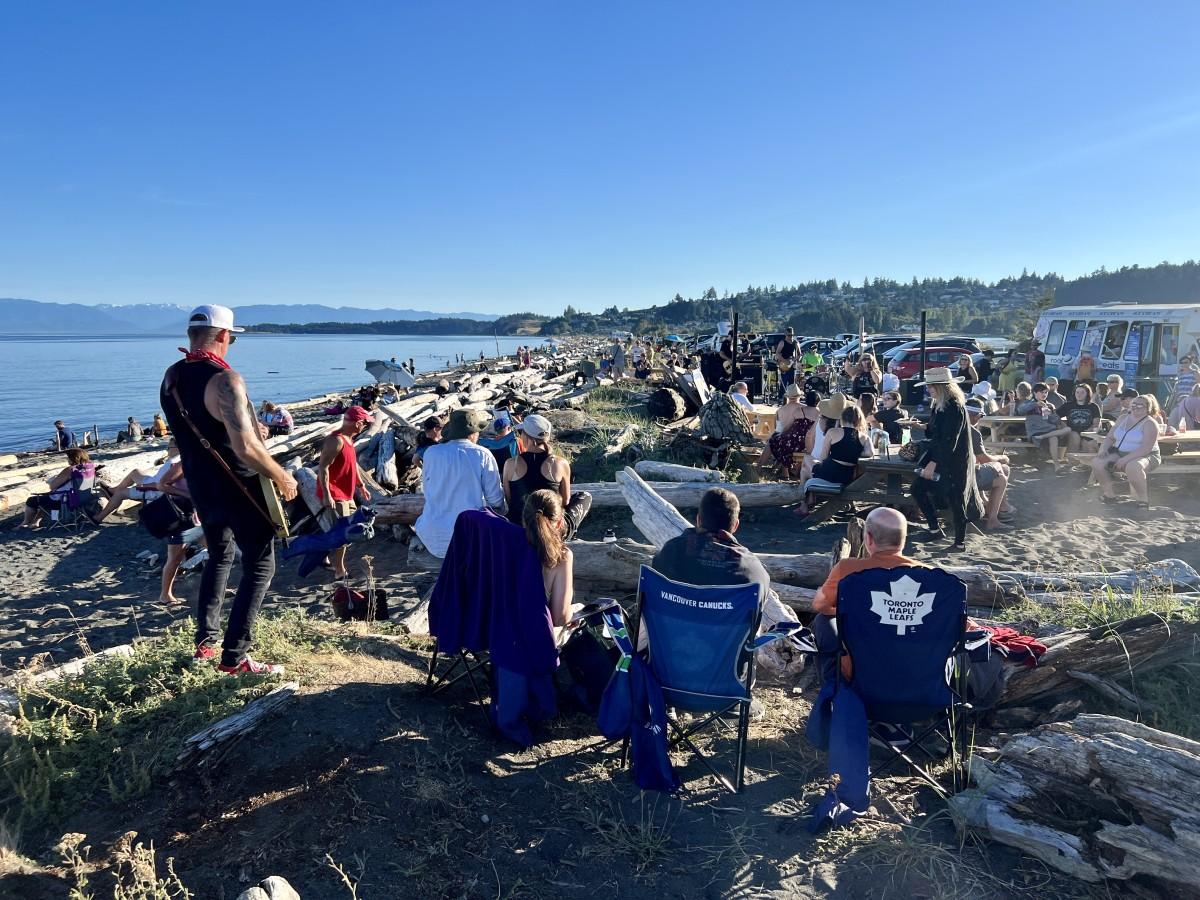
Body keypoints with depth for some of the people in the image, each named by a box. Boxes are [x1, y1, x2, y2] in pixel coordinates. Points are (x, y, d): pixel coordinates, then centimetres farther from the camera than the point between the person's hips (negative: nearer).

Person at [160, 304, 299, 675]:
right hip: (239, 490, -8)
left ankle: (206, 641, 31)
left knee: (219, 557, 25)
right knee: (259, 567, 4)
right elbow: (246, 448, -28)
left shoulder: (171, 377, 3)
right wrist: (283, 477, -14)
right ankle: (234, 657, 5)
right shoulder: (225, 379, -24)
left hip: (201, 487, 8)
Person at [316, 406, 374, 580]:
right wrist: (327, 495, -27)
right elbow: (323, 467, -25)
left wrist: (361, 486, 22)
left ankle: (331, 559, 34)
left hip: (345, 495, 10)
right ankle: (340, 572, 3)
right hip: (333, 496, -10)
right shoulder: (336, 440, -21)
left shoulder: (348, 438, 10)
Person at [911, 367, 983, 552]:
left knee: (954, 499, 1)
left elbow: (949, 441, -24)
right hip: (937, 458, 9)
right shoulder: (938, 406, 7)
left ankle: (960, 542, 15)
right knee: (918, 488, 7)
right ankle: (934, 529, 20)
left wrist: (933, 463, -27)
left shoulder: (955, 409, -20)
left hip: (954, 462, -9)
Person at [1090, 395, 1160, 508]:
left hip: (1145, 456, -6)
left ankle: (1143, 498, -19)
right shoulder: (1123, 418, 13)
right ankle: (1109, 494, -4)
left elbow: (1146, 448, -20)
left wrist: (1125, 459, -29)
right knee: (1097, 462, -19)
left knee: (1132, 467, -40)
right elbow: (1110, 437, 14)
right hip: (1119, 453, 6)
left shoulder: (1149, 424, -8)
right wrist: (1103, 449, -8)